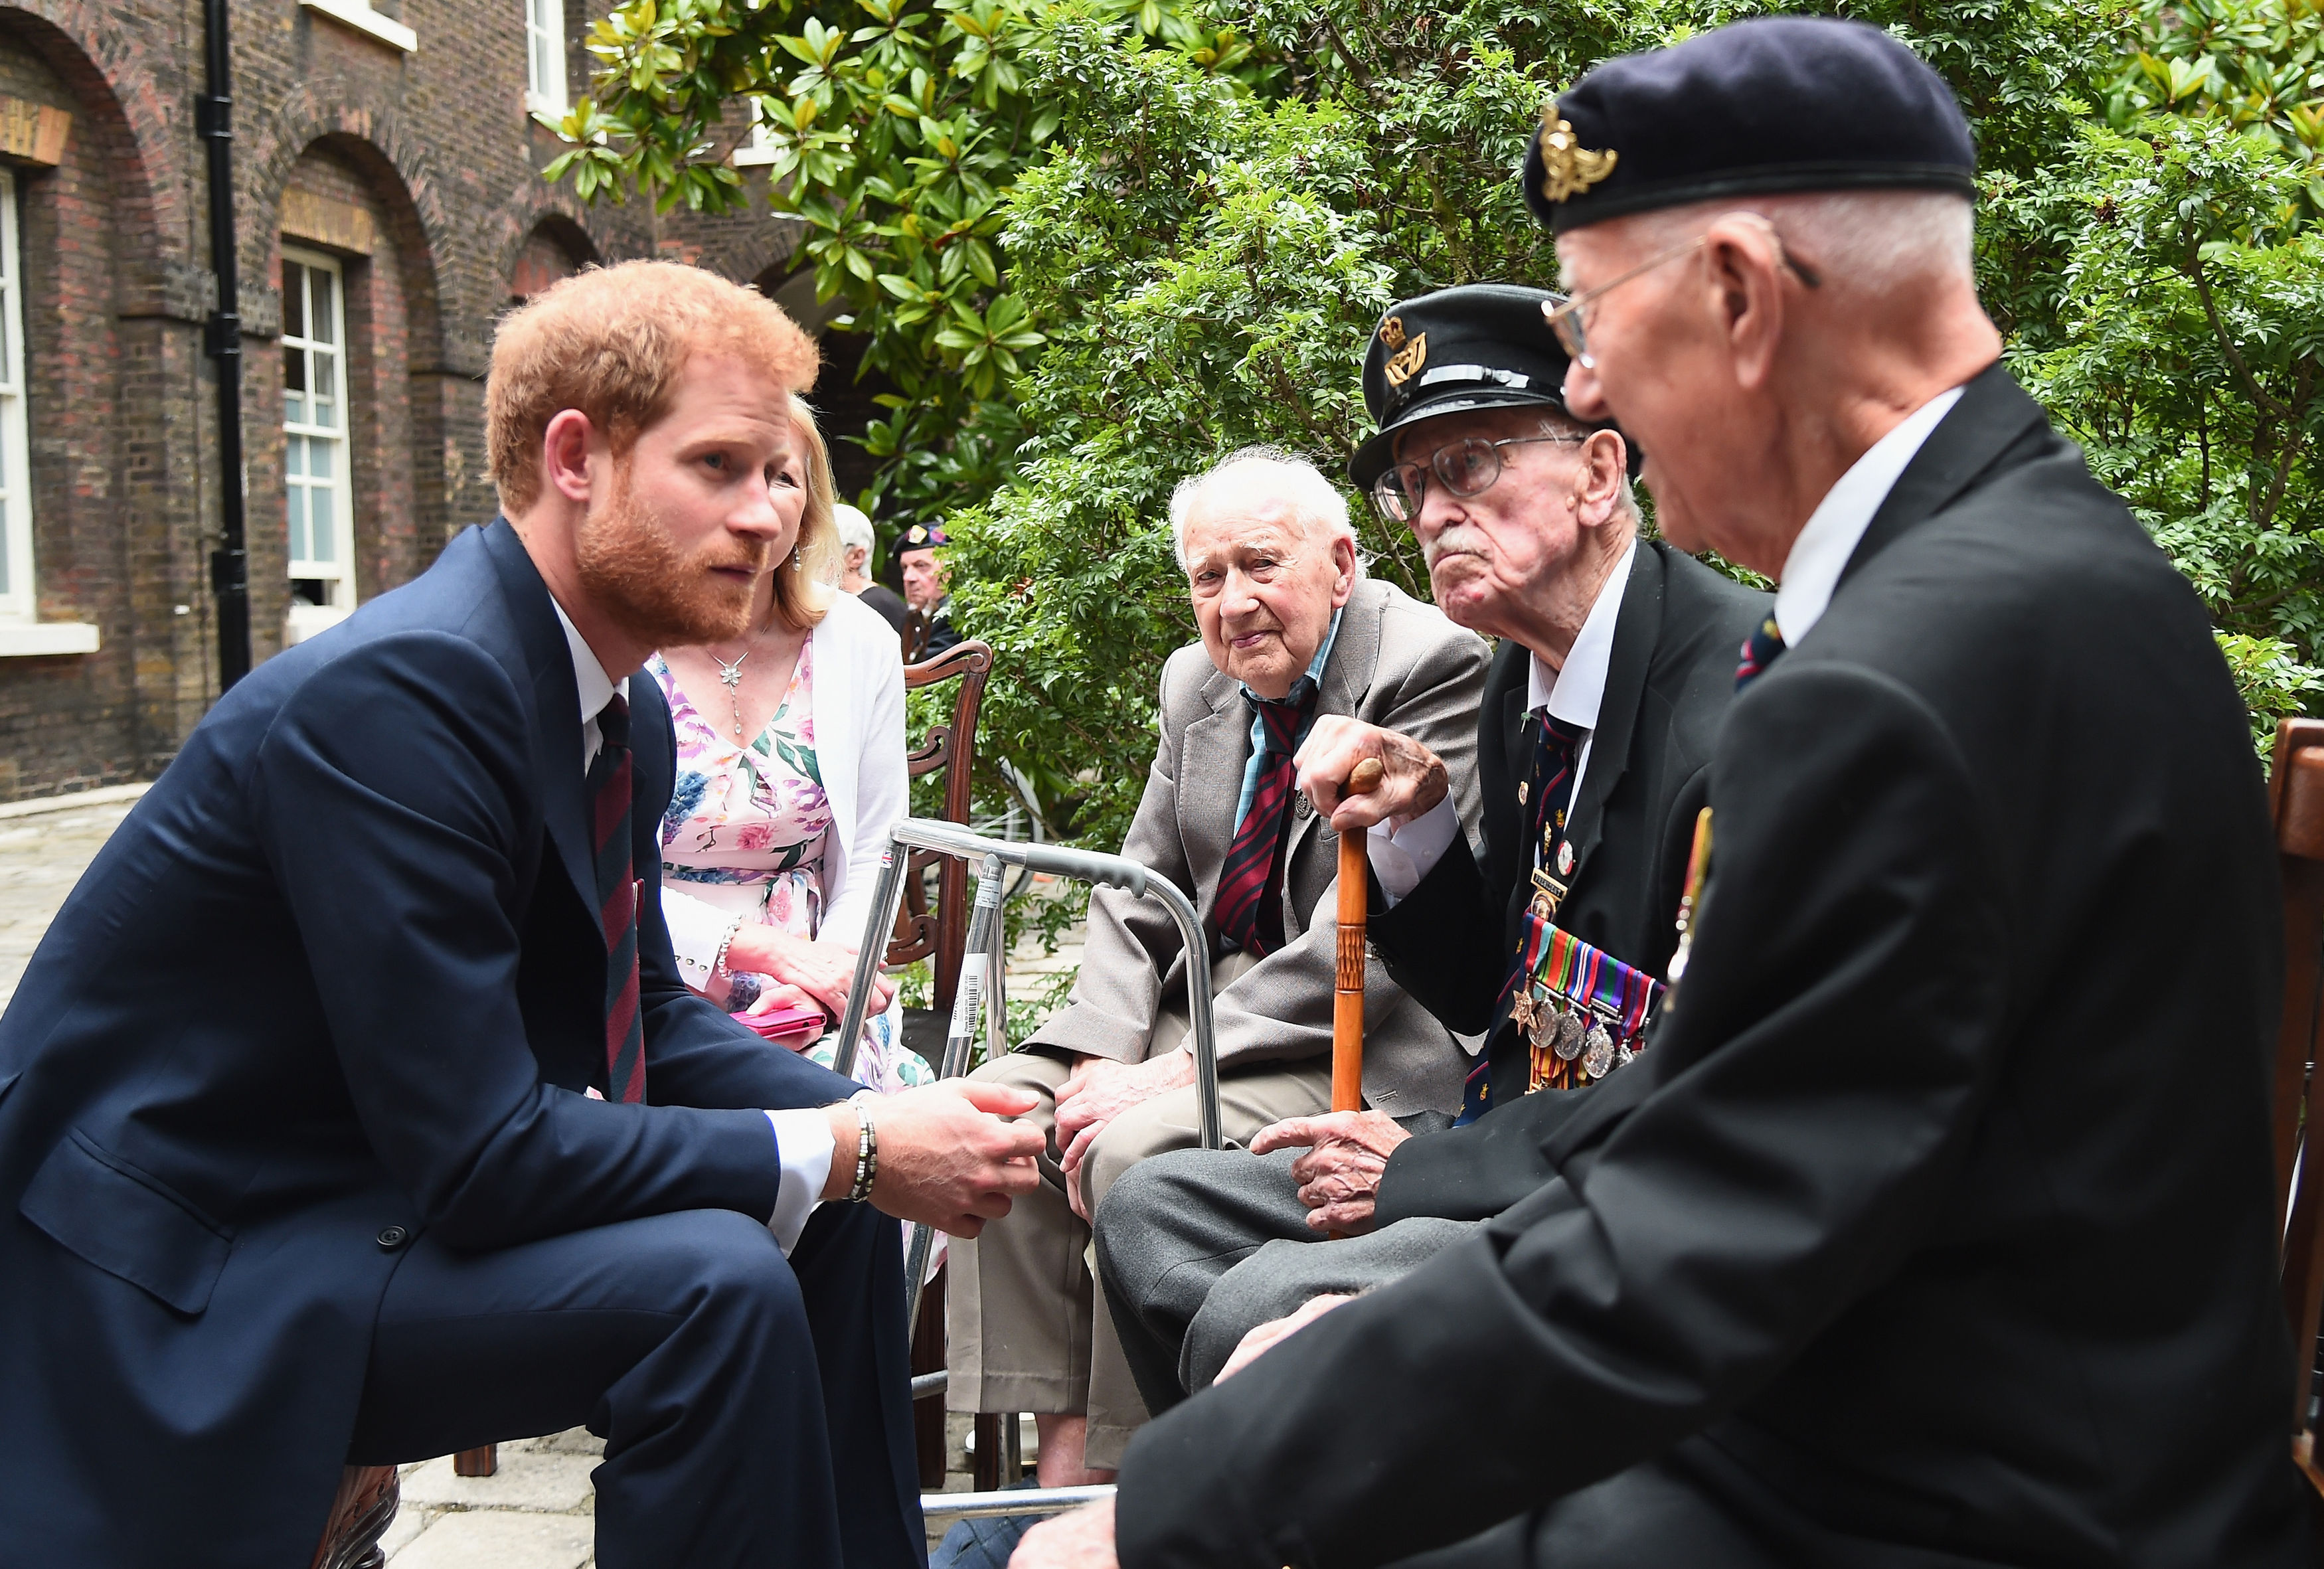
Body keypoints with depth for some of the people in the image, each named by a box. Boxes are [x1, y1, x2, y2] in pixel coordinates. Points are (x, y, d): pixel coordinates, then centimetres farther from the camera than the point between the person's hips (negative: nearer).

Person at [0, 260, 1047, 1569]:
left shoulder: (629, 713, 2)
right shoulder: (397, 690, -26)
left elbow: (648, 1011, 12)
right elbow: (477, 1151, -28)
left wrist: (873, 1119, -5)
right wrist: (849, 1149, -21)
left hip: (382, 1183, 9)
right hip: (173, 1270, -9)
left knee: (836, 1204, 5)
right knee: (713, 1281, -26)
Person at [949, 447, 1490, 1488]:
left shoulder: (1435, 666, -14)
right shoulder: (1196, 682, 11)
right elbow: (1139, 895, 11)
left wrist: (1179, 1069, -23)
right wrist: (1105, 1052, -9)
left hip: (1359, 1043, -8)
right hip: (1204, 1001, 8)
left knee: (1139, 1149, -29)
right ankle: (1062, 1453, -7)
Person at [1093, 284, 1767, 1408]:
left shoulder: (1743, 688, -20)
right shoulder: (1520, 681, 8)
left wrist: (1429, 1169, -16)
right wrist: (1414, 823, -1)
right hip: (1525, 1165, 9)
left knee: (1262, 1310, -24)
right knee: (1151, 1210, 7)